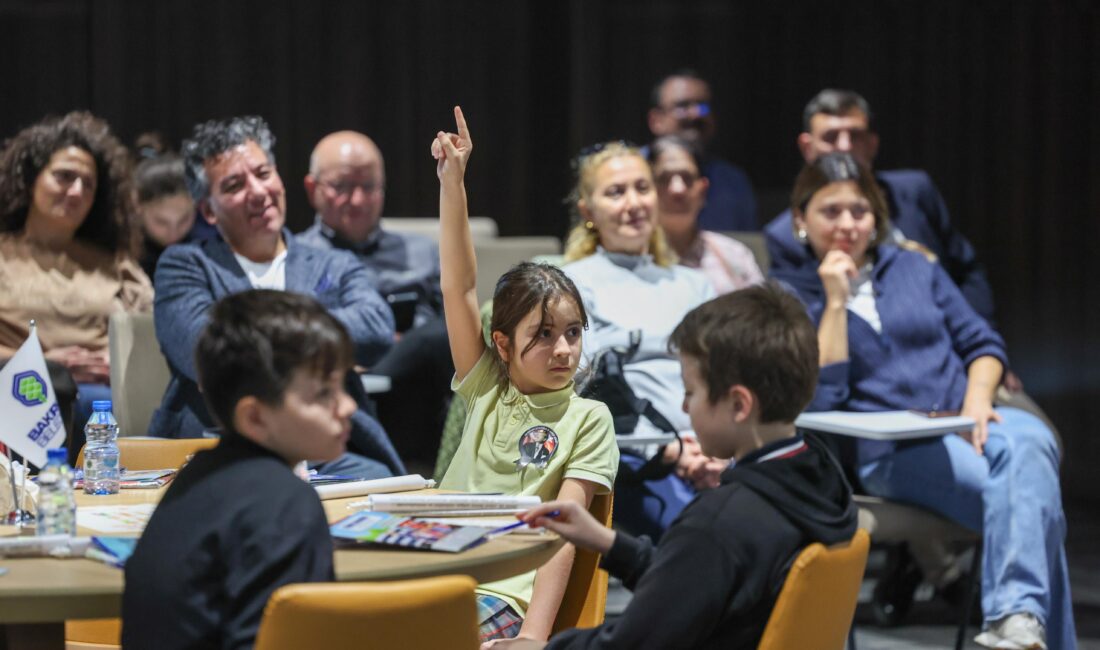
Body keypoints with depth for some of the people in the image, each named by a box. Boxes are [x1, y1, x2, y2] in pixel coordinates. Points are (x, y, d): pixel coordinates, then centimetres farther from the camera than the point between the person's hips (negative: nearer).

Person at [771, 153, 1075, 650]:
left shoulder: (914, 268, 23)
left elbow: (982, 343, 18)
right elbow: (819, 399, -3)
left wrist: (977, 401, -2)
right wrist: (835, 302, -5)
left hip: (964, 424, 4)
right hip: (884, 450, -4)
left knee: (1028, 440, -36)